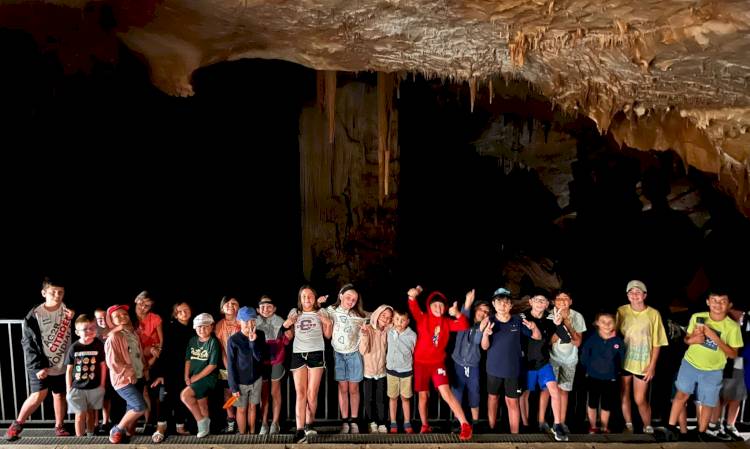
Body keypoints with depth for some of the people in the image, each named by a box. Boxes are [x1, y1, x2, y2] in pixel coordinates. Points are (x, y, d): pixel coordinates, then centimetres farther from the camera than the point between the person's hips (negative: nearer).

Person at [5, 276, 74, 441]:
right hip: (40, 364, -3)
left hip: (62, 364, 3)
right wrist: (38, 366, -13)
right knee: (39, 395, -9)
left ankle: (59, 427, 24)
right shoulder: (35, 315, -9)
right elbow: (29, 343, -8)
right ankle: (17, 424, 12)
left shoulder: (68, 309, -3)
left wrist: (74, 316, -15)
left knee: (60, 395, 10)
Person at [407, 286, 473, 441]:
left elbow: (464, 326, -7)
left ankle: (465, 425, -11)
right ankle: (425, 426, 26)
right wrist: (412, 297, -47)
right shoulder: (422, 318, -5)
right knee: (423, 396, 8)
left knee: (446, 393, -13)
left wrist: (457, 314, -27)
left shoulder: (447, 322, 3)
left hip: (438, 363, 0)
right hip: (421, 363, 0)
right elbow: (414, 309, -24)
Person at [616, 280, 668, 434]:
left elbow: (657, 344, -4)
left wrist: (652, 366, -5)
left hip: (643, 363, -2)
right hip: (623, 361, 2)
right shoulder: (621, 311, -4)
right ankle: (628, 425, 31)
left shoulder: (653, 314, -8)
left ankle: (648, 428, 26)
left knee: (640, 400, 2)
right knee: (624, 396, 12)